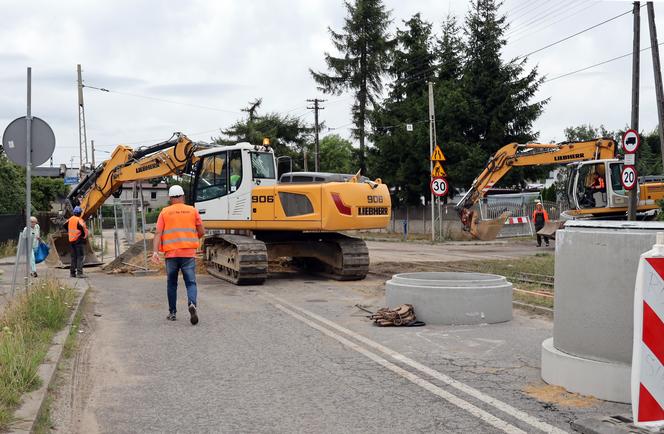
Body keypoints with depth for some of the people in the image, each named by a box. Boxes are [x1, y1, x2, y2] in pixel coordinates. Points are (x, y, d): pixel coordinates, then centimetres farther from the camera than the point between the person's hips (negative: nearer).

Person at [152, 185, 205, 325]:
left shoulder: (164, 212, 5)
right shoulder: (193, 211, 5)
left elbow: (158, 233, -4)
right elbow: (201, 232, 6)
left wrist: (155, 251, -10)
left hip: (171, 253, 1)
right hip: (188, 253, -1)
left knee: (171, 284, 14)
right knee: (191, 282, 1)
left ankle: (172, 312, 20)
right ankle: (192, 304, -25)